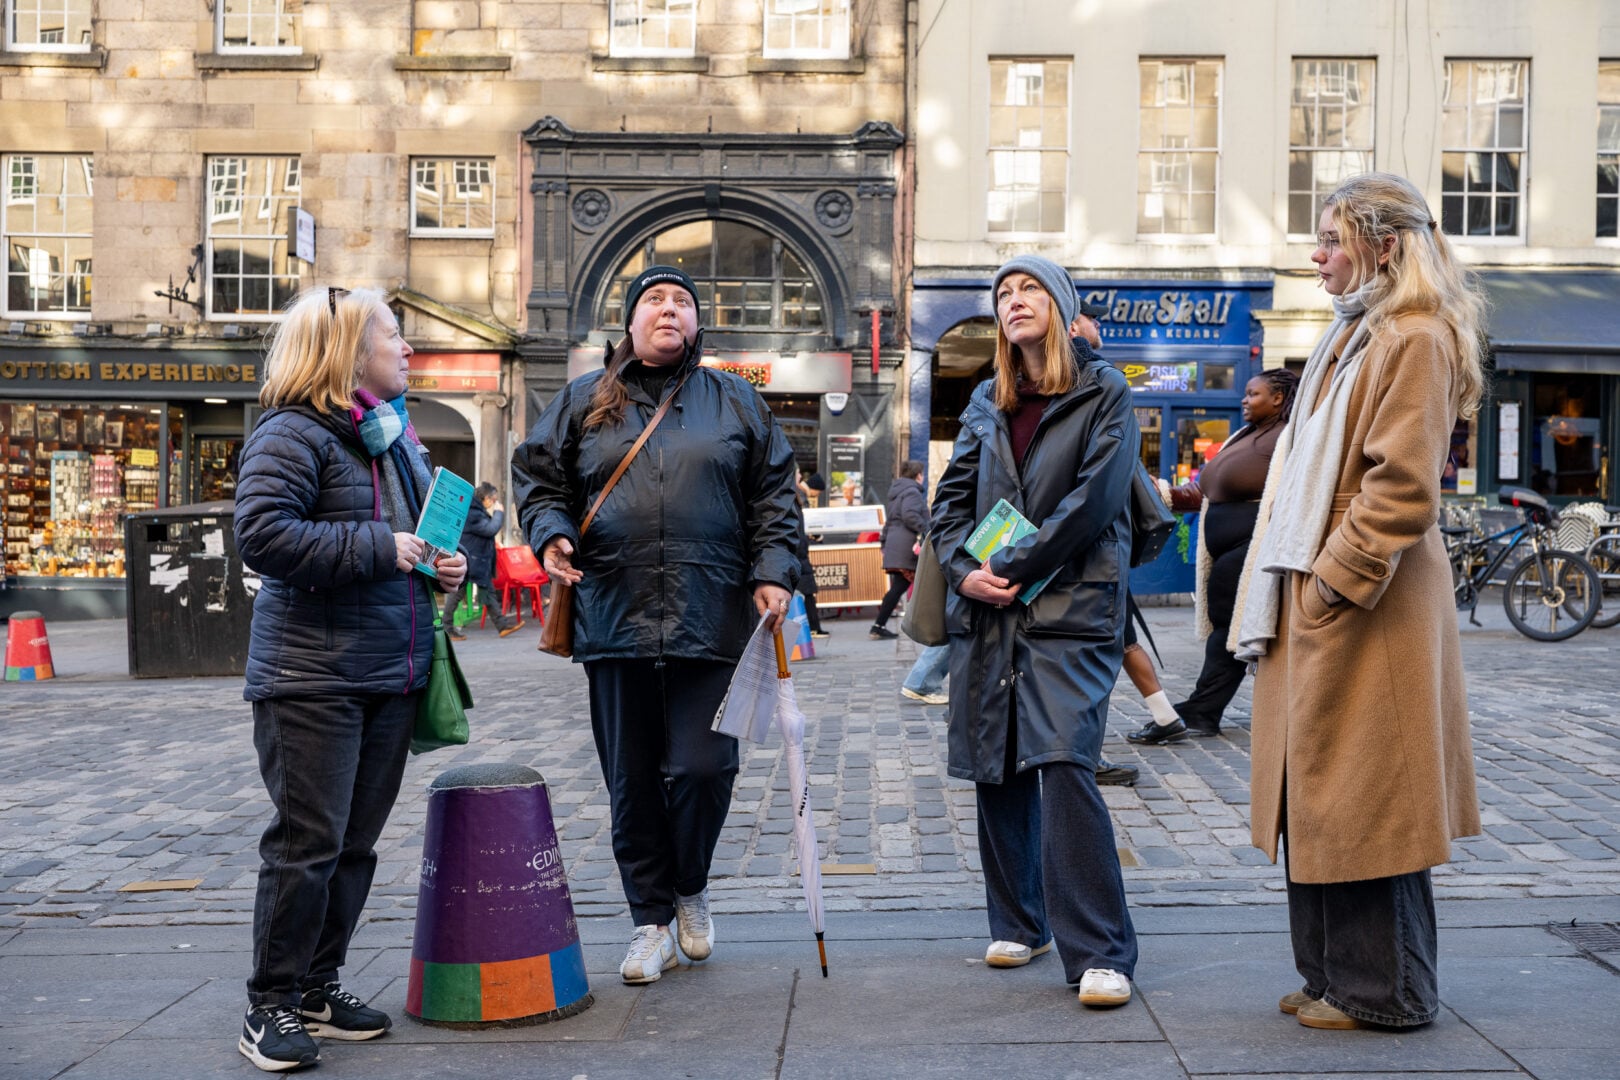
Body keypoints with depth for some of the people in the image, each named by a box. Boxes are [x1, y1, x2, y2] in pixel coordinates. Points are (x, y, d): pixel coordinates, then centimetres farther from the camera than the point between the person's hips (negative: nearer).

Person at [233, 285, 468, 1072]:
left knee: (357, 843, 12)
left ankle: (317, 986, 24)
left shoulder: (397, 437, 17)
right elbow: (261, 534, -23)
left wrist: (450, 563, 8)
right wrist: (376, 548, -21)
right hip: (314, 676, -8)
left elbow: (429, 525, 30)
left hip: (393, 675, 8)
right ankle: (270, 1006, 7)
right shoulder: (294, 435, -10)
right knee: (308, 842, -5)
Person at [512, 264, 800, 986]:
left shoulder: (737, 402, 12)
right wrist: (551, 533, -4)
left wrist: (773, 572, -2)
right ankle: (651, 921, 19)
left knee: (701, 766, -5)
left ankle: (691, 888, 24)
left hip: (712, 622, -1)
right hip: (614, 620, 1)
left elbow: (774, 495, 10)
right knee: (632, 780, 5)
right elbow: (536, 476, 15)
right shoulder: (583, 402, 13)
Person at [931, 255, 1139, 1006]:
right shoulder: (985, 402, 17)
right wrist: (962, 570, -4)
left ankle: (1099, 952, -11)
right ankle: (1017, 924, 24)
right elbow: (952, 497, 14)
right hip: (985, 611, 5)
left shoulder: (1103, 394, 2)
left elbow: (1094, 499, -9)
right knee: (996, 771, 8)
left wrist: (1014, 567, -11)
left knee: (1064, 762, -17)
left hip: (1069, 609, -5)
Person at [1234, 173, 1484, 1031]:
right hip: (1315, 597, 10)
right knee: (1317, 797, 13)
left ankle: (1383, 989, 11)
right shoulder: (1353, 336, 18)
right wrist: (1284, 594, 15)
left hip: (1365, 607, -10)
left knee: (1363, 800, -1)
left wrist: (1333, 581, -17)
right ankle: (1332, 974, 24)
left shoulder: (1416, 340, -12)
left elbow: (1402, 490, -20)